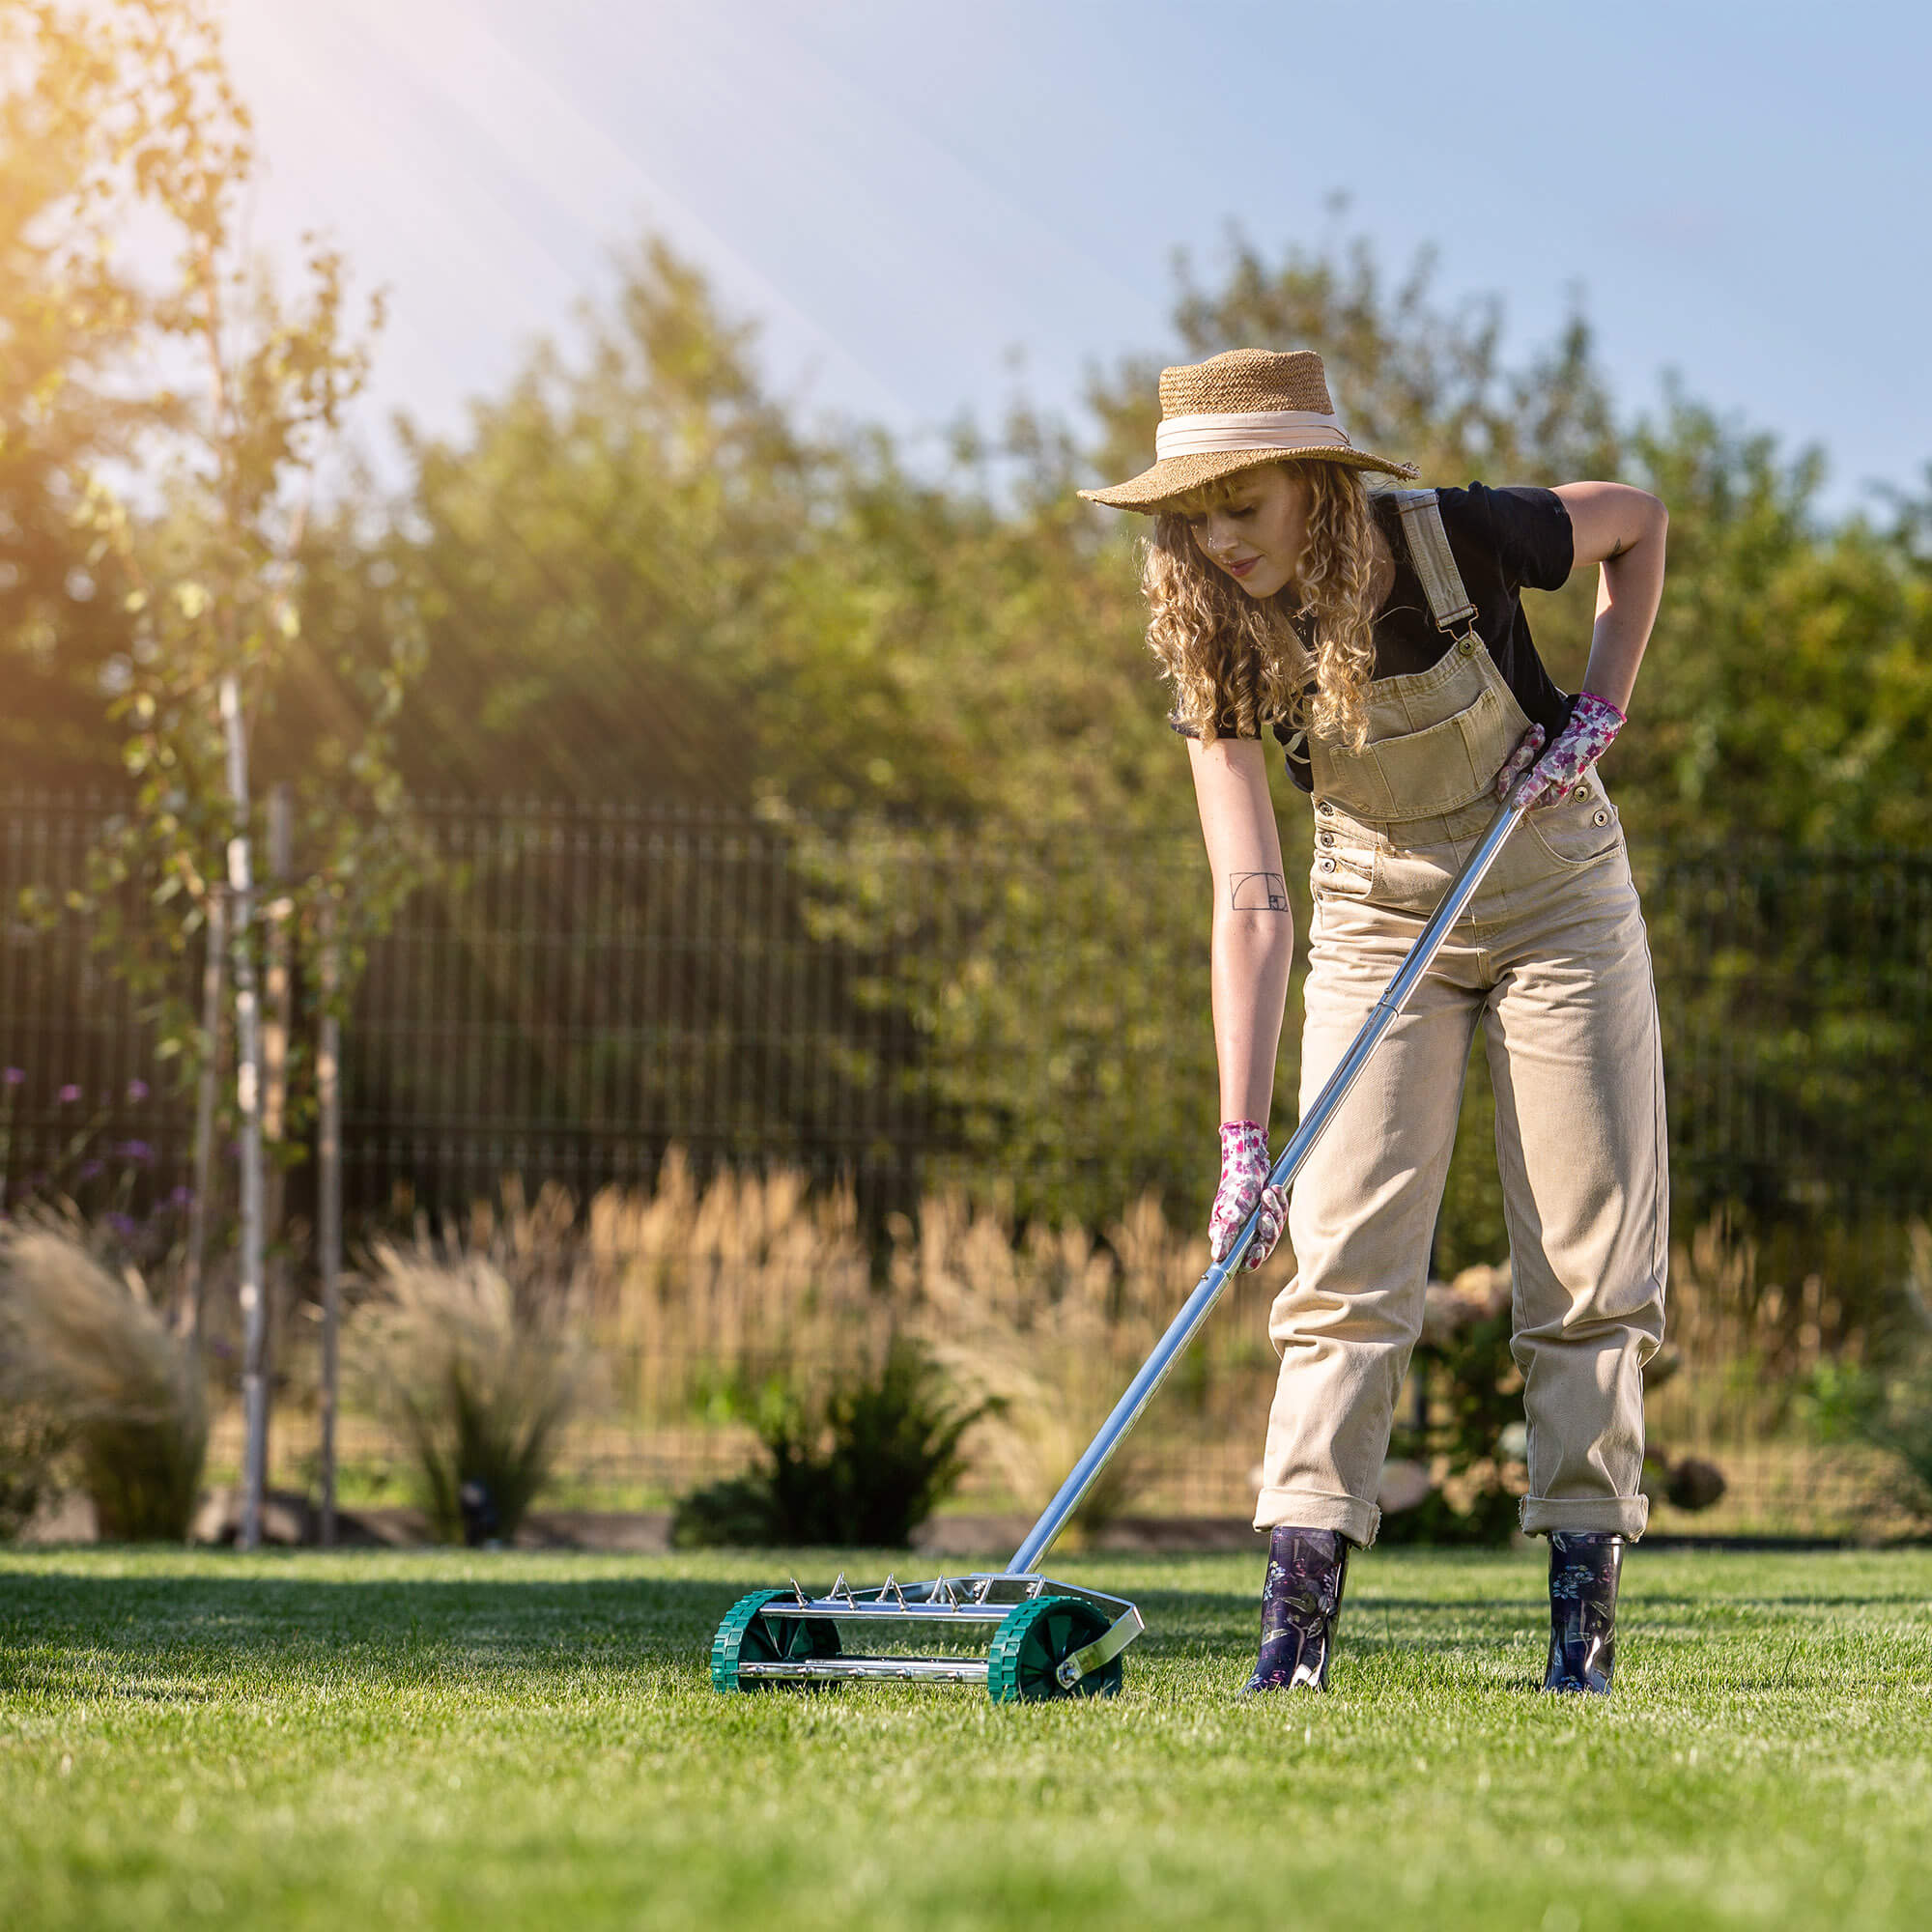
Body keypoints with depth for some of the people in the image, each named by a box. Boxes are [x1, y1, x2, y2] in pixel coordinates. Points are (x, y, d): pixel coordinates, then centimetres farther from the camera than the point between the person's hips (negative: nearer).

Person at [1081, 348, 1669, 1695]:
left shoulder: (1455, 541, -24)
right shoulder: (1224, 648, -19)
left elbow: (1639, 519, -2)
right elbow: (1251, 901, -23)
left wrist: (1603, 704, -13)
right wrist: (1243, 1140, -31)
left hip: (1555, 899, -1)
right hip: (1380, 917, 1)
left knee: (1590, 1255, -4)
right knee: (1349, 1250, -10)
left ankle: (1585, 1592, 3)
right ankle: (1301, 1606, -14)